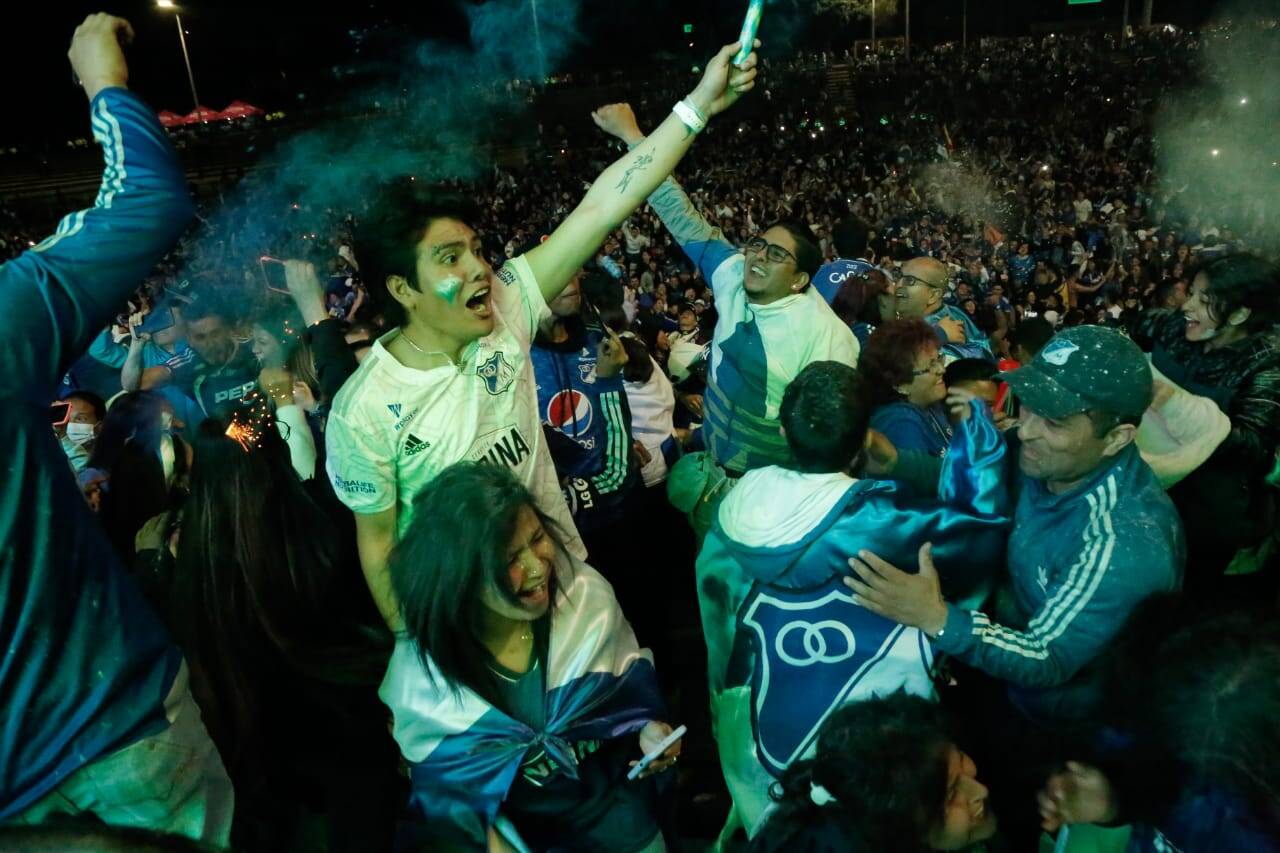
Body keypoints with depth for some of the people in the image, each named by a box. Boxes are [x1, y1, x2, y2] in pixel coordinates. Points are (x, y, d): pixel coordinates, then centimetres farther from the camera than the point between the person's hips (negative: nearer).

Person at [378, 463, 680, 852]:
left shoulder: (587, 593, -19)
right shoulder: (420, 669, -22)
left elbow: (629, 681, 0)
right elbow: (438, 774, -6)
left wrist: (645, 727, -16)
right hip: (512, 819, 0)